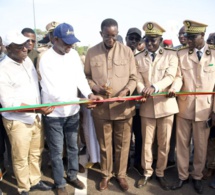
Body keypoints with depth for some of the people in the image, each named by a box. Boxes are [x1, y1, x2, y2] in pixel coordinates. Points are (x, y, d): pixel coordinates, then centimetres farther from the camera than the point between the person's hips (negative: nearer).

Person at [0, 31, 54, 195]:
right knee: (21, 157, 12)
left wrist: (40, 110, 10)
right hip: (18, 121, -6)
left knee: (36, 152, 20)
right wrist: (36, 109, -29)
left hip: (36, 117, 6)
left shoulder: (27, 60, 2)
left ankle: (35, 181, 41)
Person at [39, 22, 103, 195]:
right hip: (54, 113, -5)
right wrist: (81, 101, -29)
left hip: (72, 111, 5)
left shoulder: (74, 54, 1)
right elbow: (53, 90, -23)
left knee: (73, 147, 20)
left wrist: (89, 94, -23)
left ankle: (72, 176, 41)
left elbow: (80, 77, -3)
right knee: (57, 151, 9)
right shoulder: (46, 59, -17)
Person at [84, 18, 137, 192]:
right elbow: (87, 76, 8)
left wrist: (126, 91, -18)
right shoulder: (92, 52, 1)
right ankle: (106, 174, 35)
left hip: (123, 106, 0)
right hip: (101, 107, 1)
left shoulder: (127, 51, -1)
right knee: (104, 144, 15)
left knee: (122, 144, 12)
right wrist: (96, 88, -12)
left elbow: (133, 78, 1)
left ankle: (121, 174, 33)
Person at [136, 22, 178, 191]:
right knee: (147, 142, 9)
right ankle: (147, 173, 28)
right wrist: (143, 91, -24)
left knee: (164, 143, 10)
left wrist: (154, 87, -30)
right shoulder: (138, 58, 7)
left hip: (166, 105, -1)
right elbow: (138, 81, -1)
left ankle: (160, 173, 28)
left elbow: (170, 76, -12)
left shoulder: (171, 55, 2)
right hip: (147, 106, 1)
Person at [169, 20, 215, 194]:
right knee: (182, 144, 11)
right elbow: (178, 76, -2)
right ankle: (183, 175, 28)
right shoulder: (181, 54, 4)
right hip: (184, 107, 1)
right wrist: (174, 88, -25)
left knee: (201, 146, 10)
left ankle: (197, 176, 30)